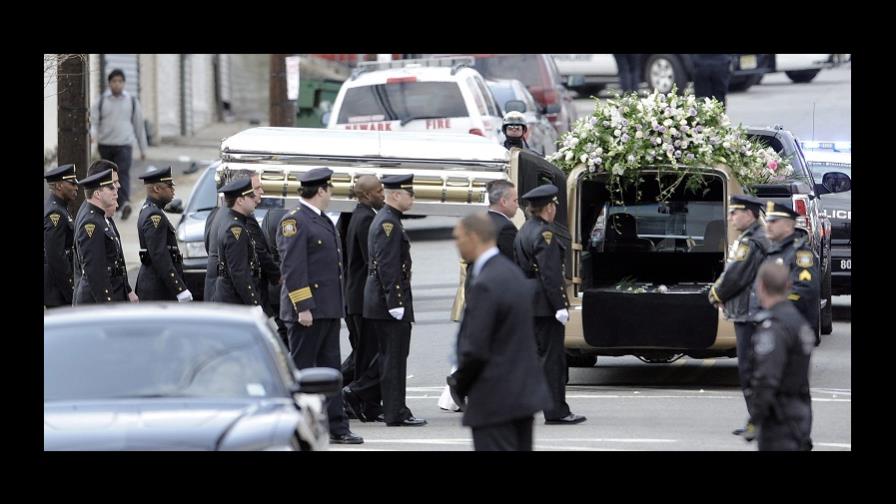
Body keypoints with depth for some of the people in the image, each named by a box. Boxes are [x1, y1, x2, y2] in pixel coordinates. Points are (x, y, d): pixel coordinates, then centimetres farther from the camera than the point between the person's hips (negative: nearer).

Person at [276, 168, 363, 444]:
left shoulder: (324, 221, 18)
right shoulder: (294, 221, -12)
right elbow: (292, 268, -18)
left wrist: (338, 306, 20)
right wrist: (302, 307, -22)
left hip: (329, 310, 9)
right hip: (308, 310, -9)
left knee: (331, 369, 10)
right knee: (300, 369, -4)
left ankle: (337, 428, 14)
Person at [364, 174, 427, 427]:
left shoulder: (384, 220, 17)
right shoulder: (389, 223, -16)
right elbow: (388, 266, -21)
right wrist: (395, 302, -22)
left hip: (379, 300, 11)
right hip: (390, 297, -11)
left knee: (390, 357, 14)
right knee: (394, 357, -7)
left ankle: (393, 409, 19)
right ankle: (396, 413, -6)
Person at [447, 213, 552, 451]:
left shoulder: (485, 285, -20)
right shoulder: (513, 273, 10)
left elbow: (476, 350, -22)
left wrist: (458, 383, -5)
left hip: (495, 401, -9)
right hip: (523, 393, 9)